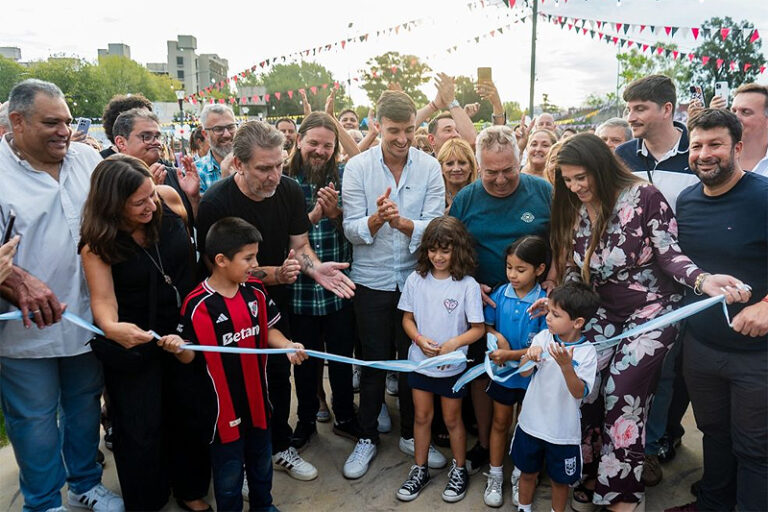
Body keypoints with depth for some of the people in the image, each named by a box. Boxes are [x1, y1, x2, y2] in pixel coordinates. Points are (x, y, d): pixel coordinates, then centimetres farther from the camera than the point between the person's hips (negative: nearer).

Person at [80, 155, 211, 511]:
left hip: (186, 331, 3)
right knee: (141, 430, 8)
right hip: (134, 341, -3)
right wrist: (111, 328, -45)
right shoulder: (97, 242, -18)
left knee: (190, 414, 16)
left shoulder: (168, 199, -12)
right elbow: (102, 297, -25)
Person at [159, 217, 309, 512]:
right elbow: (190, 356, -12)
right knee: (229, 470, 13)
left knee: (261, 461, 26)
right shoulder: (197, 305, -20)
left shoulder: (256, 291, -5)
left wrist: (287, 346, -13)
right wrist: (178, 348, -33)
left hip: (257, 395, 6)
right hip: (224, 402, -5)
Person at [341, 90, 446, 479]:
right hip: (372, 280, -1)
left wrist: (400, 221, -29)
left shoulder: (429, 167, -4)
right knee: (374, 363, 10)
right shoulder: (357, 168, -6)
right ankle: (367, 438, 29)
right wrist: (376, 218, -31)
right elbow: (351, 230, -11)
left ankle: (410, 434, 34)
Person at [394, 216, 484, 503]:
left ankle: (459, 471, 36)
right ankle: (419, 470, 35)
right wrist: (419, 340, -16)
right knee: (421, 417, 16)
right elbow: (407, 318, 1)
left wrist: (454, 343, -25)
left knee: (452, 419, 15)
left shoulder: (467, 286, -15)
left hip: (452, 366, -2)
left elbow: (477, 328, -10)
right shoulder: (416, 279, -7)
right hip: (420, 361, 2)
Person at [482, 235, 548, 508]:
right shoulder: (500, 294, -10)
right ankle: (495, 477, 34)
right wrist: (497, 337, -18)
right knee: (500, 423, 17)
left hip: (531, 375, -2)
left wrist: (509, 355, -26)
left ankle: (520, 476, 38)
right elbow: (486, 325, 1)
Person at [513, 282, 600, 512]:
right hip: (531, 422, 3)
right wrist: (529, 357, -32)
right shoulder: (543, 337, -8)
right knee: (527, 473, 22)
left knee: (560, 480, 18)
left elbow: (580, 393, -22)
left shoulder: (587, 352, -16)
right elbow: (524, 372, -10)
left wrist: (566, 366, -38)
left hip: (563, 431, -2)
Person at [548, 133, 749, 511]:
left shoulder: (643, 197, -14)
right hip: (603, 313, 5)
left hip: (651, 311, -5)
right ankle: (591, 473, 17)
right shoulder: (572, 211, 2)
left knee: (622, 396, -9)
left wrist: (703, 280, -34)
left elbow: (669, 253, -16)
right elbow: (573, 272, 6)